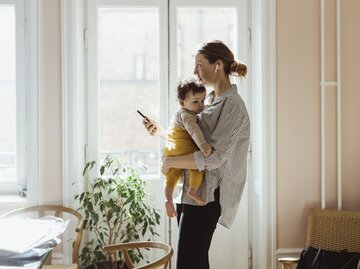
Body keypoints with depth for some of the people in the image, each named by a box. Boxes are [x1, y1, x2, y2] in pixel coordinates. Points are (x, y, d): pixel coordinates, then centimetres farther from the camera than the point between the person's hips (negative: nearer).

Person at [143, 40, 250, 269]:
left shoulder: (232, 105, -11)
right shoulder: (211, 101, 17)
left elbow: (214, 157, -20)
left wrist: (170, 161, -13)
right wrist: (161, 132, 13)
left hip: (206, 195, -9)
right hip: (190, 191, 9)